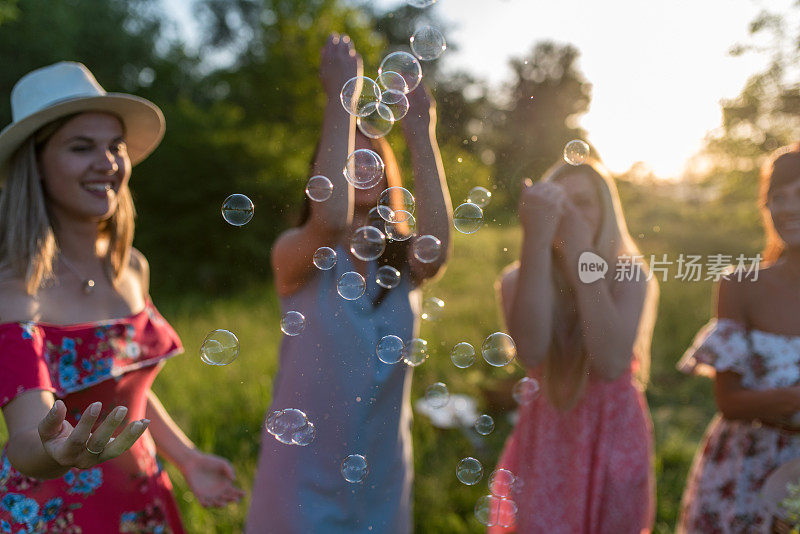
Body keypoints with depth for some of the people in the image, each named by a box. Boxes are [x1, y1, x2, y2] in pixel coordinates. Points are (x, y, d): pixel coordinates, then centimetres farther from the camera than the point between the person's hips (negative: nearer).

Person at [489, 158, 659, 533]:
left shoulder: (629, 276, -10)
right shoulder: (517, 279, -8)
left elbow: (611, 364, -26)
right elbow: (531, 351, -29)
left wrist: (582, 257, -29)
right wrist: (536, 242, -34)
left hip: (614, 436, 0)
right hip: (547, 436, 0)